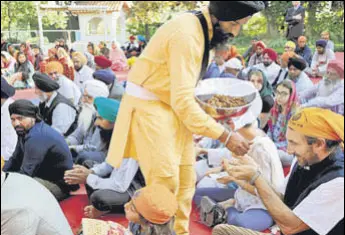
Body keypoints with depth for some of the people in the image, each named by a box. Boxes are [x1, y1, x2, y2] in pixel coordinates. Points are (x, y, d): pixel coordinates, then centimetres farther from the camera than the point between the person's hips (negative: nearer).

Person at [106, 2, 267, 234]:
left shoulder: (202, 30, 6)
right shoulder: (187, 34, -24)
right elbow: (183, 101, -27)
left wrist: (212, 115, 8)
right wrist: (225, 136, -23)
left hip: (173, 105, 9)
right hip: (149, 106, -9)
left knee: (186, 180, 10)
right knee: (165, 183, -9)